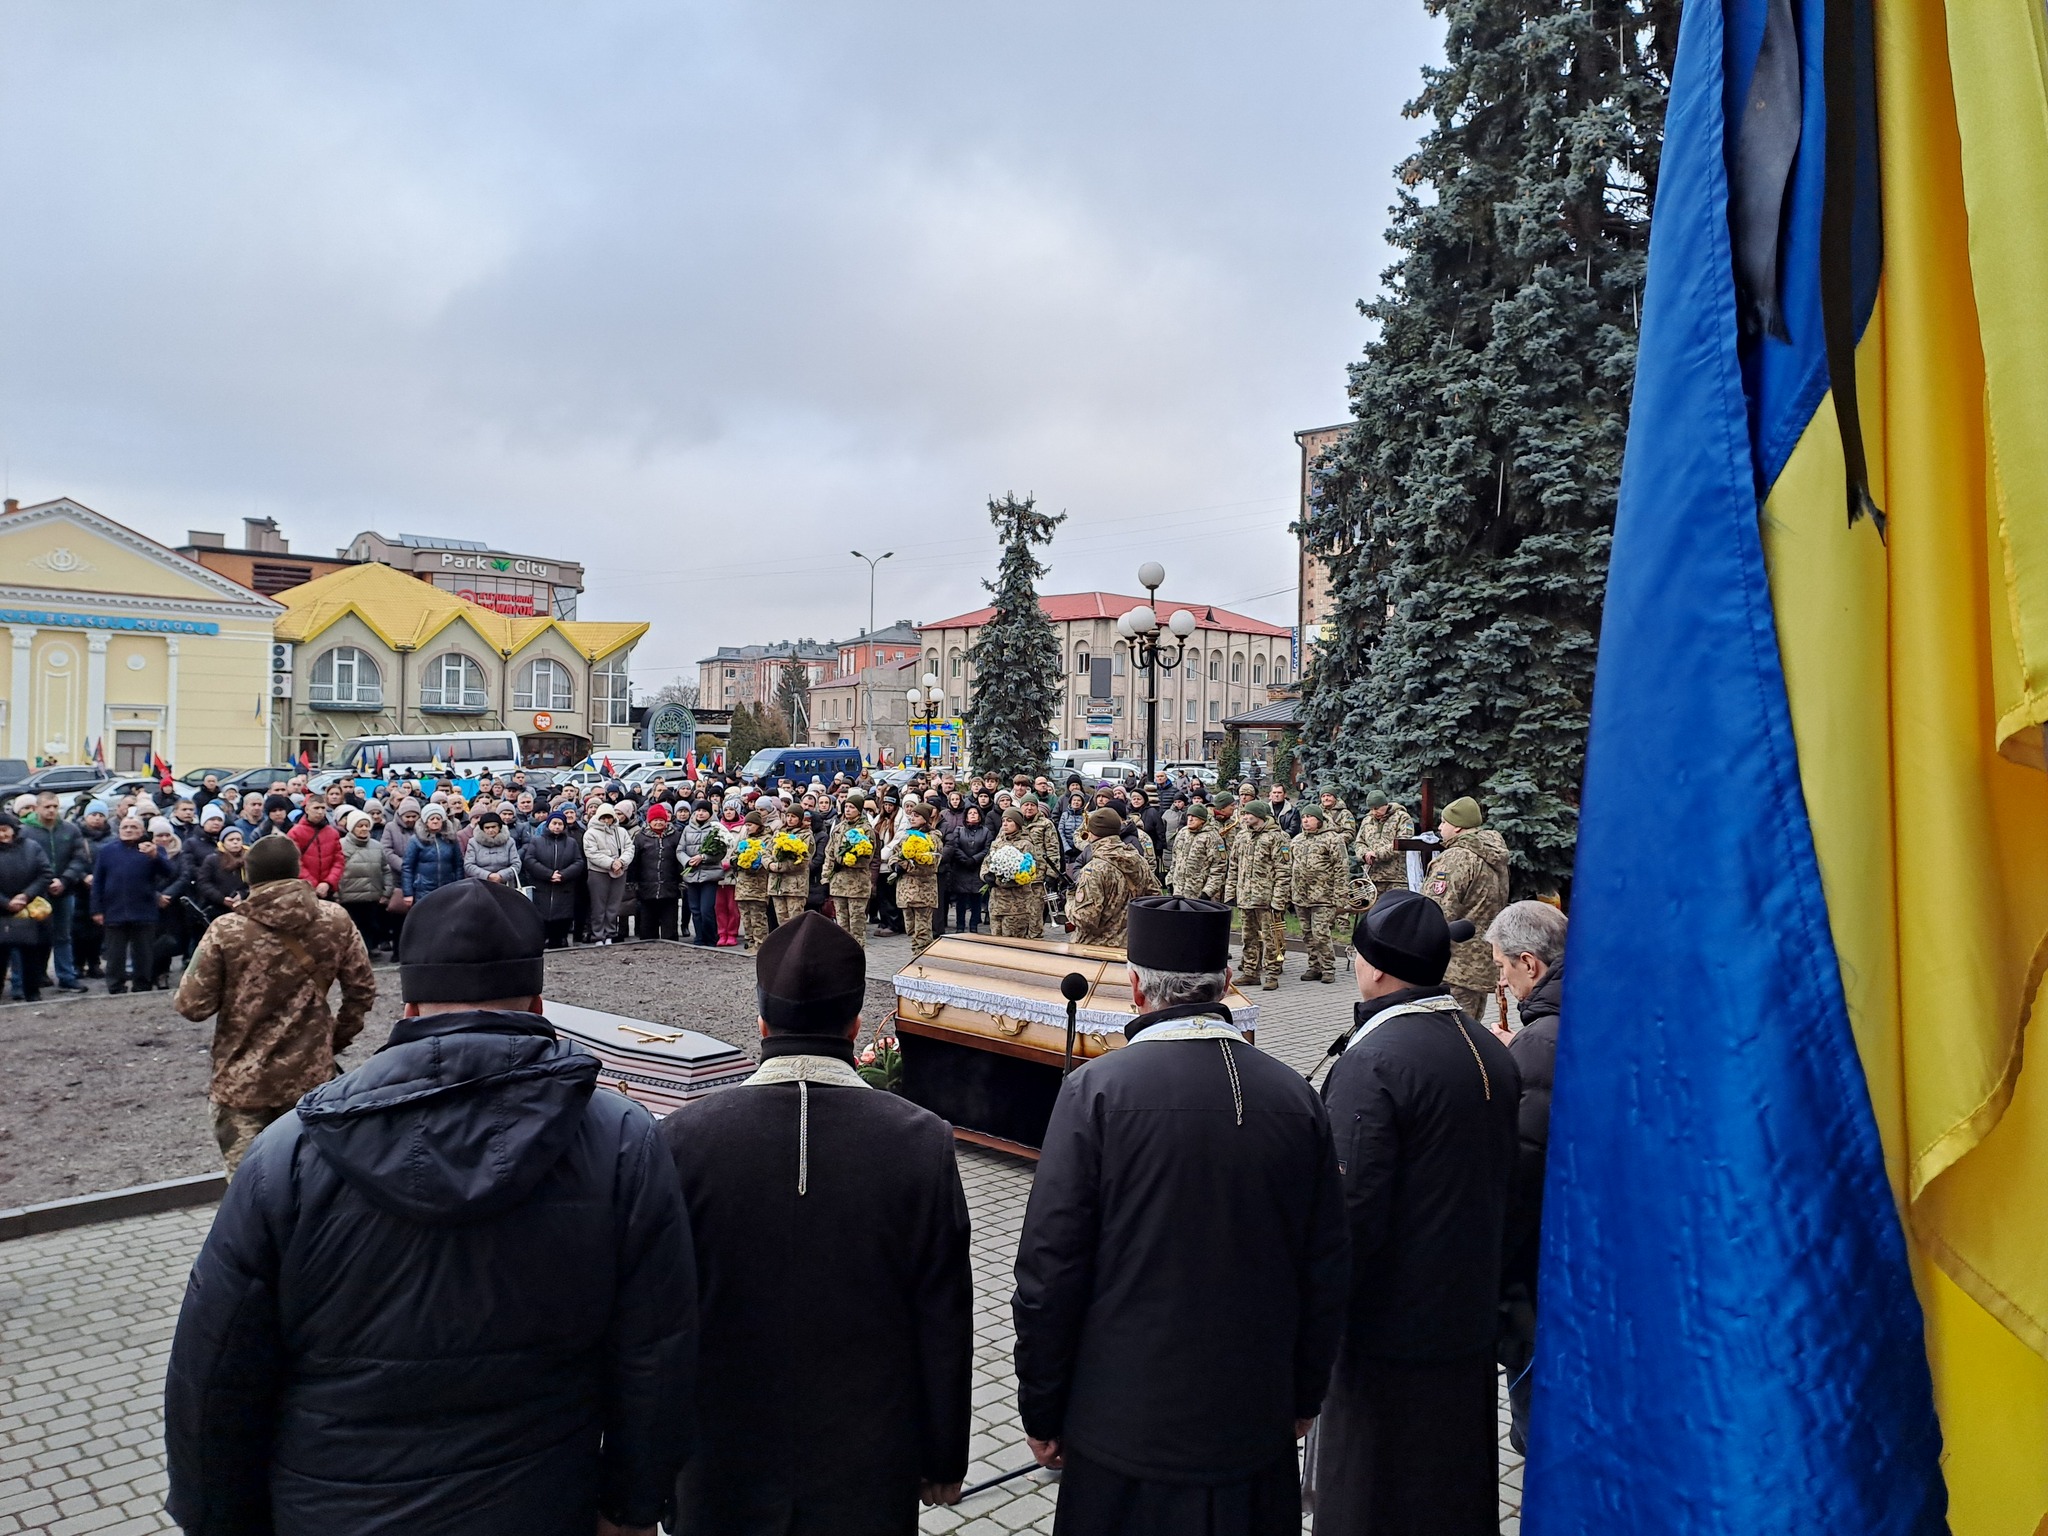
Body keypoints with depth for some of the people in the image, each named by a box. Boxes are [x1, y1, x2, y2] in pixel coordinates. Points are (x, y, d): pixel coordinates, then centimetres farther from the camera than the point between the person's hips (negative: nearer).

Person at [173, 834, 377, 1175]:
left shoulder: (227, 931, -13)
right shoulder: (336, 921, -5)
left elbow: (193, 1006, -9)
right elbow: (362, 990, 0)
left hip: (243, 1083, -2)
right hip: (311, 1077, 3)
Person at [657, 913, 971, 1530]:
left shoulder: (684, 1137, -16)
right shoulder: (922, 1143, -16)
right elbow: (945, 1324, -9)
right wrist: (943, 1461, 5)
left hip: (724, 1460, 0)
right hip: (869, 1470, 0)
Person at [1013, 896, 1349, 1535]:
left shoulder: (1096, 1091, -16)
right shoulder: (1296, 1097, -5)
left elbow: (1050, 1270, -13)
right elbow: (1325, 1272, 3)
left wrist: (1041, 1412, 0)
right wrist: (1304, 1398, 16)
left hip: (1125, 1427, -3)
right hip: (1258, 1427, 3)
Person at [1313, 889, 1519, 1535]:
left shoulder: (1372, 1060, -23)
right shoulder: (1491, 1051, 1)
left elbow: (1352, 1210, -25)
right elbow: (1503, 1181, 12)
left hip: (1390, 1325, -7)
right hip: (1470, 1315, 8)